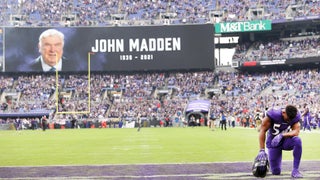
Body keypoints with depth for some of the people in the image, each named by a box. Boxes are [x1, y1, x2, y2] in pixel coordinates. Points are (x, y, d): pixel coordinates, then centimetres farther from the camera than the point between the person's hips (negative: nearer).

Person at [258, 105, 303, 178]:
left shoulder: (295, 117, -15)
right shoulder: (273, 115, -25)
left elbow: (296, 131, -23)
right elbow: (263, 130, -19)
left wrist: (282, 135, -40)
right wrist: (262, 150, -21)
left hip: (286, 140, 2)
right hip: (273, 143, -2)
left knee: (297, 140, -33)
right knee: (276, 172, -6)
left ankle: (295, 170, -23)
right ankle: (268, 163, 32)